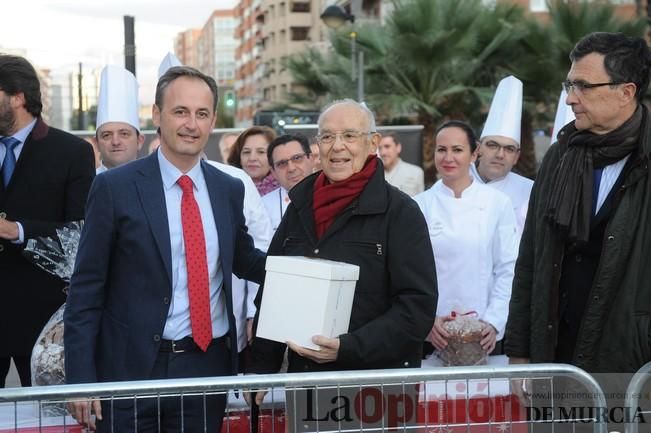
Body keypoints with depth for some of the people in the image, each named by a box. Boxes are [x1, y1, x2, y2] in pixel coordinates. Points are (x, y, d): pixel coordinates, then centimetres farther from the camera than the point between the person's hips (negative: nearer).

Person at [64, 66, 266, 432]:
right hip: (133, 369, -3)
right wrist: (81, 379, -11)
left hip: (209, 365, 4)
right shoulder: (115, 187, -6)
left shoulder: (229, 189, 7)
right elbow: (86, 290, -5)